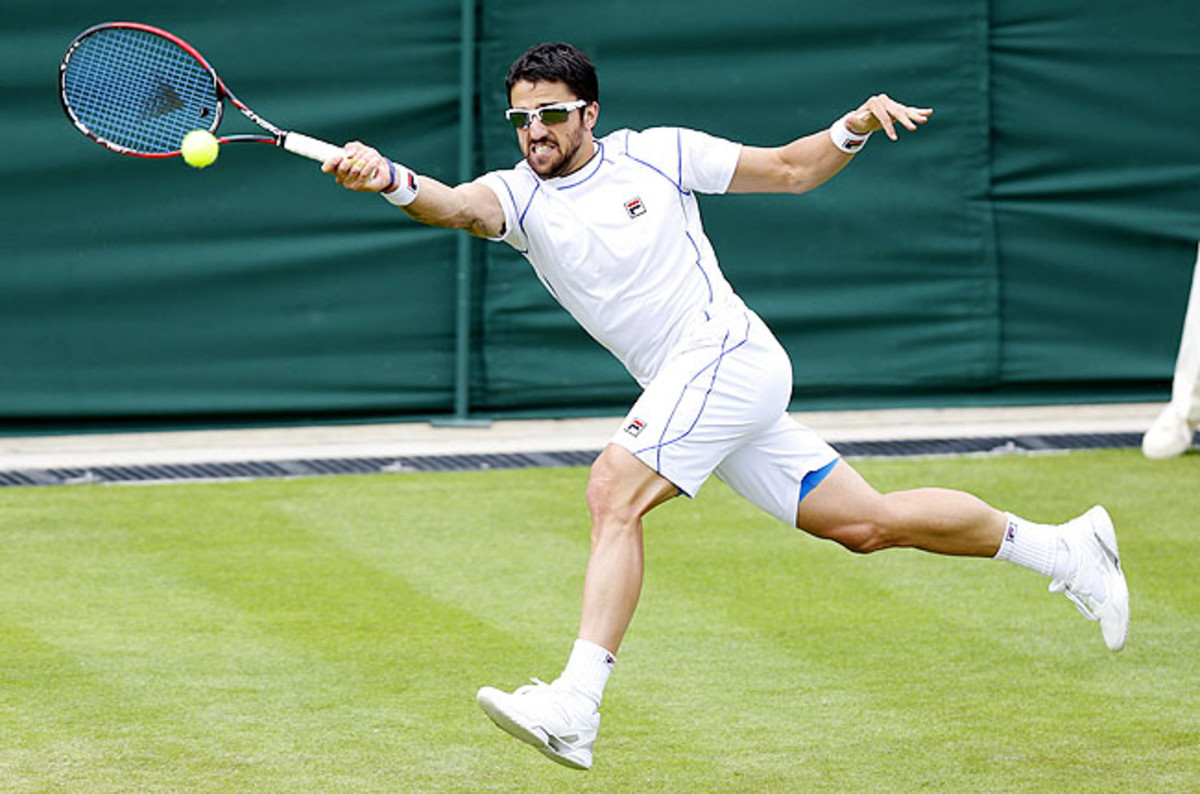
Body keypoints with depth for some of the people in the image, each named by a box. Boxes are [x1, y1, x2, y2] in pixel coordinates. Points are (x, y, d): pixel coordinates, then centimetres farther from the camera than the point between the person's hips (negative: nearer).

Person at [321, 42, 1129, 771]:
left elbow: (789, 169, 9)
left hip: (728, 352, -6)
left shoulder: (658, 153, -1)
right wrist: (389, 180, -37)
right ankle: (1065, 547, 24)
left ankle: (575, 705, -31)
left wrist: (857, 128, -8)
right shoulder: (518, 194, 6)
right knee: (866, 523, 9)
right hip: (684, 390, 6)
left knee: (614, 491, -23)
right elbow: (460, 206, -17)